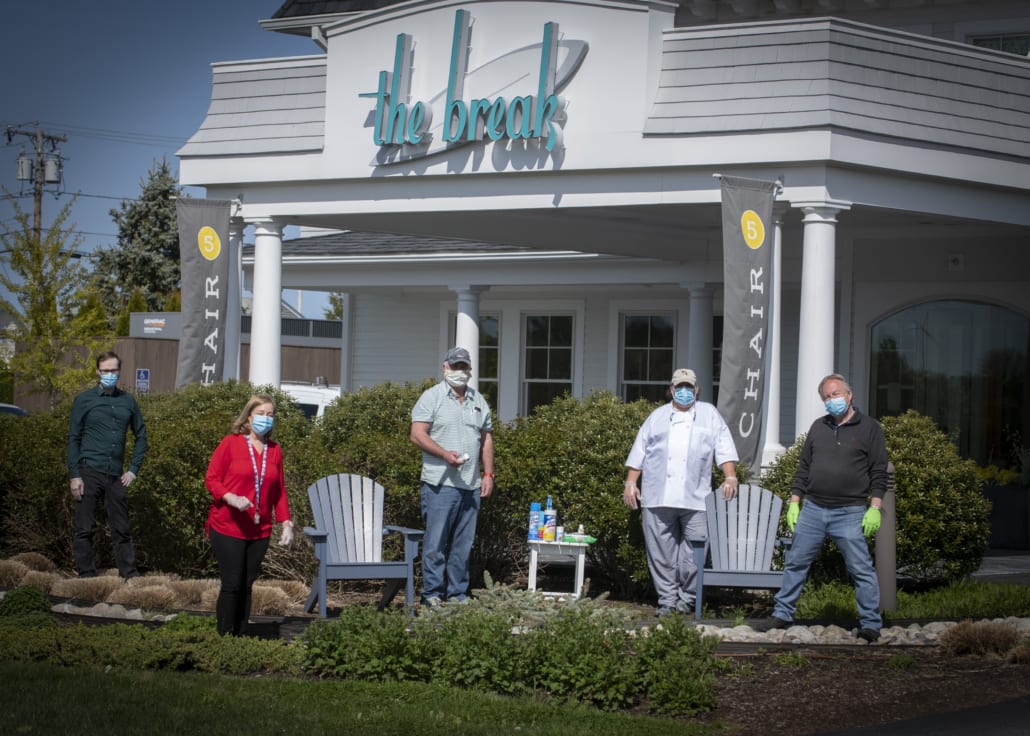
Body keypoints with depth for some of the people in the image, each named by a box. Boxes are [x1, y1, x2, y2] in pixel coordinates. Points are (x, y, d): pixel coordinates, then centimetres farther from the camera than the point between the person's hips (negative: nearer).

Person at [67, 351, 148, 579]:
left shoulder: (128, 401, 9)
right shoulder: (84, 400, 1)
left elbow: (141, 436, 17)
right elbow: (73, 439, 0)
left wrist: (133, 469, 8)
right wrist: (74, 476, -7)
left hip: (116, 475, 3)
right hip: (89, 472, -3)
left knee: (122, 529, 6)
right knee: (84, 529, -1)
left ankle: (130, 576, 10)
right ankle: (86, 576, 4)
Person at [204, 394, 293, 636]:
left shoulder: (275, 450, 10)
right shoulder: (230, 443, -3)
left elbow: (279, 491, 15)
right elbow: (211, 479, -4)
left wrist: (286, 523, 7)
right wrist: (231, 498, -21)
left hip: (259, 531, 4)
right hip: (227, 528, -4)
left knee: (246, 586, 7)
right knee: (232, 585, -6)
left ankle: (240, 636, 12)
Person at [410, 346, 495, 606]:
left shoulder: (478, 401, 17)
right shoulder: (432, 397, -1)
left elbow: (486, 439, 19)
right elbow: (417, 434, -9)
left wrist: (488, 474, 10)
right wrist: (445, 454, -20)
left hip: (471, 486, 5)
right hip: (440, 484, -5)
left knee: (463, 545, 7)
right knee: (436, 542, -5)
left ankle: (458, 594, 12)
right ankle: (432, 594, -1)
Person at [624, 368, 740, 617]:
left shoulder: (709, 415, 15)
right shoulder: (658, 417, 18)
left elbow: (724, 448, 7)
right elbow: (639, 452, 16)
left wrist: (730, 477, -6)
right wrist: (630, 482, 7)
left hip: (695, 499, -1)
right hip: (658, 497, 1)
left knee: (694, 553, -5)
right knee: (661, 552, 0)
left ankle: (686, 598, 6)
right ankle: (667, 599, 6)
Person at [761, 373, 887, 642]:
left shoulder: (869, 428, 1)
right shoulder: (818, 427, 13)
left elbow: (878, 472, -2)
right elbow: (803, 467, 17)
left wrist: (875, 508, -10)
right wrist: (794, 502, 11)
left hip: (850, 513, -4)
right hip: (812, 509, 4)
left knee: (861, 570, -4)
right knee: (795, 564, 8)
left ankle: (871, 624, 2)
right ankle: (782, 615, 18)